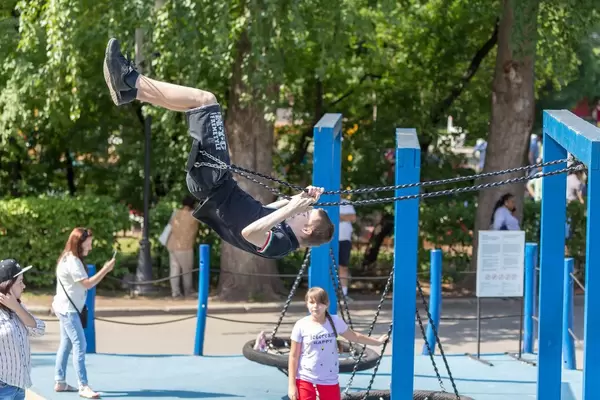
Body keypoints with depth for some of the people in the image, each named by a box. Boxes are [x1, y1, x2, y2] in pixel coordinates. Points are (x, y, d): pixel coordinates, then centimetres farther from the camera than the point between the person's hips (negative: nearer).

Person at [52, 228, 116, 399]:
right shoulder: (72, 261, -20)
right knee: (79, 345, -13)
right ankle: (83, 386, -16)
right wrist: (105, 270, -23)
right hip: (68, 309, -11)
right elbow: (87, 283, -25)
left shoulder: (70, 258, 12)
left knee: (66, 345, 13)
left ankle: (60, 382, 19)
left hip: (66, 308, 11)